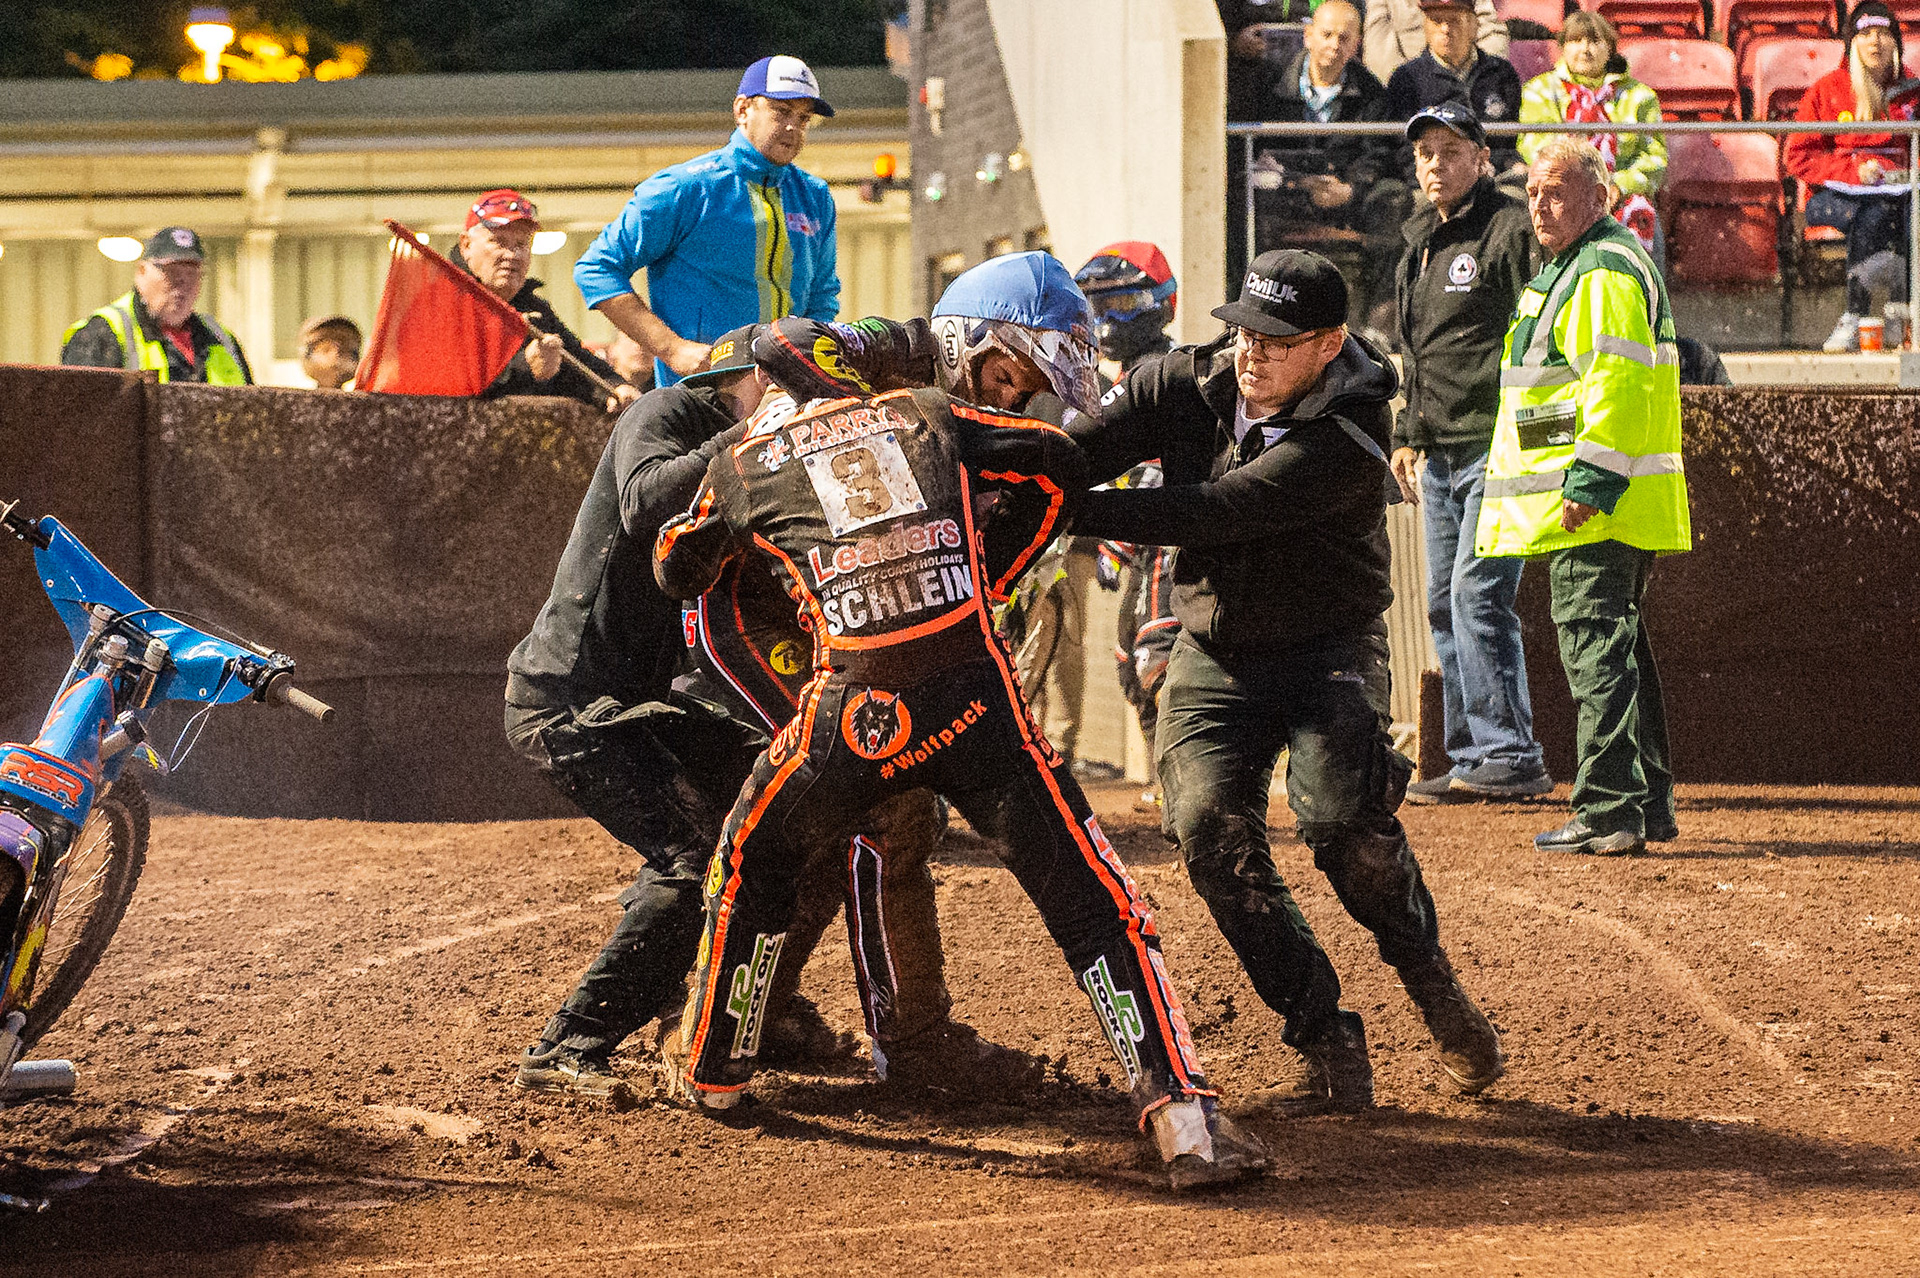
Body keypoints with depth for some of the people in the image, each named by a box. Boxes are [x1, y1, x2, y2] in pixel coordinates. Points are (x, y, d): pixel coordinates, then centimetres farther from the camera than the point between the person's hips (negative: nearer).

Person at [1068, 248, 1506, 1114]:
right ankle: (1327, 1042, -10)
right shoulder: (1185, 384, -5)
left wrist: (1069, 512, -37)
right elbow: (1083, 448, -14)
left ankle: (1431, 983, 2)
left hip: (1328, 645, -4)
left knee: (1343, 819, -26)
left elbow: (1217, 513, -32)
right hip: (1213, 654, 4)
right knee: (1210, 829, -17)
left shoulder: (1349, 434, -23)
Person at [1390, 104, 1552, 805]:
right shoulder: (1419, 244, 18)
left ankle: (1511, 756, -11)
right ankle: (1470, 758, 13)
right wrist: (1407, 435, 21)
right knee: (1445, 606, 9)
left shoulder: (1512, 230, -8)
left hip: (1496, 448, -9)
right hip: (1440, 452, 9)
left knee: (1476, 595, -14)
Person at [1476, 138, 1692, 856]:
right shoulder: (1567, 268, 21)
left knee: (1596, 645, -12)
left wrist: (1588, 485, -26)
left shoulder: (1605, 272, -14)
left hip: (1596, 505, -11)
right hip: (1602, 502, 11)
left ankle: (1608, 812, -14)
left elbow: (1616, 386, -23)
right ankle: (1648, 804, 22)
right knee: (1616, 643, 15)